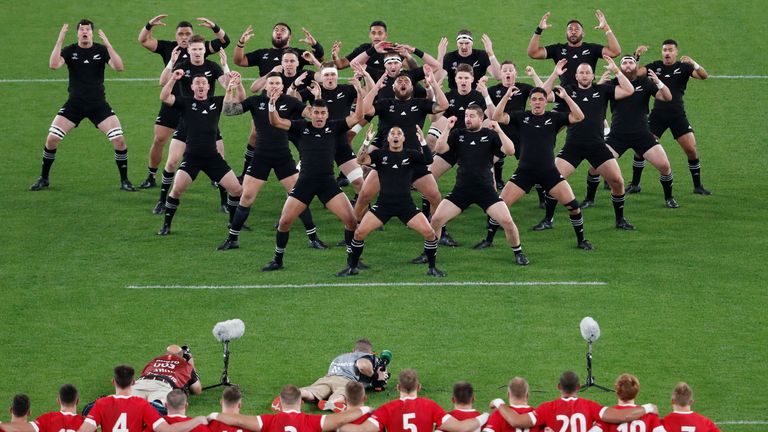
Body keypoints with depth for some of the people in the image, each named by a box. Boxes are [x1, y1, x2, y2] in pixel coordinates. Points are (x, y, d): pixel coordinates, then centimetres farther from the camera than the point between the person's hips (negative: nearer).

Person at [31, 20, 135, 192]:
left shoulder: (101, 50, -2)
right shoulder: (69, 50, -2)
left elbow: (118, 67, -18)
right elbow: (54, 65, -21)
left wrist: (108, 45, -27)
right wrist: (60, 40, -25)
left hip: (99, 105, 0)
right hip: (74, 105, 0)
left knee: (119, 140, -13)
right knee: (51, 139, -9)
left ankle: (124, 181, 4)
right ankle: (44, 179, 11)